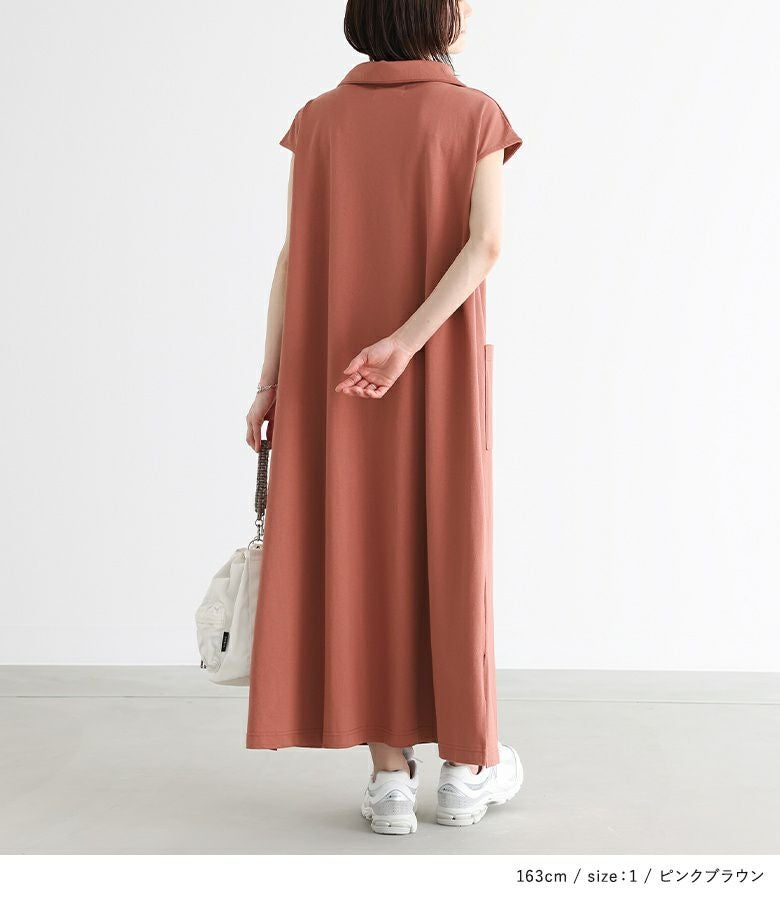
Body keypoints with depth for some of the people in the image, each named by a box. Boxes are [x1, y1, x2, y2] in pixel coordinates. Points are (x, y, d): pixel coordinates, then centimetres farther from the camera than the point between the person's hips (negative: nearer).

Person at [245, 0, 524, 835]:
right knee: (448, 548, 9)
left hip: (331, 370, 2)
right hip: (441, 370, -2)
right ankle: (466, 765, 17)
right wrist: (404, 343, -22)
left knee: (363, 552, 5)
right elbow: (486, 244, -17)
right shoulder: (475, 115, -3)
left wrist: (272, 379, -3)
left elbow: (294, 254, -2)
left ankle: (390, 777, 5)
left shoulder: (320, 119, 3)